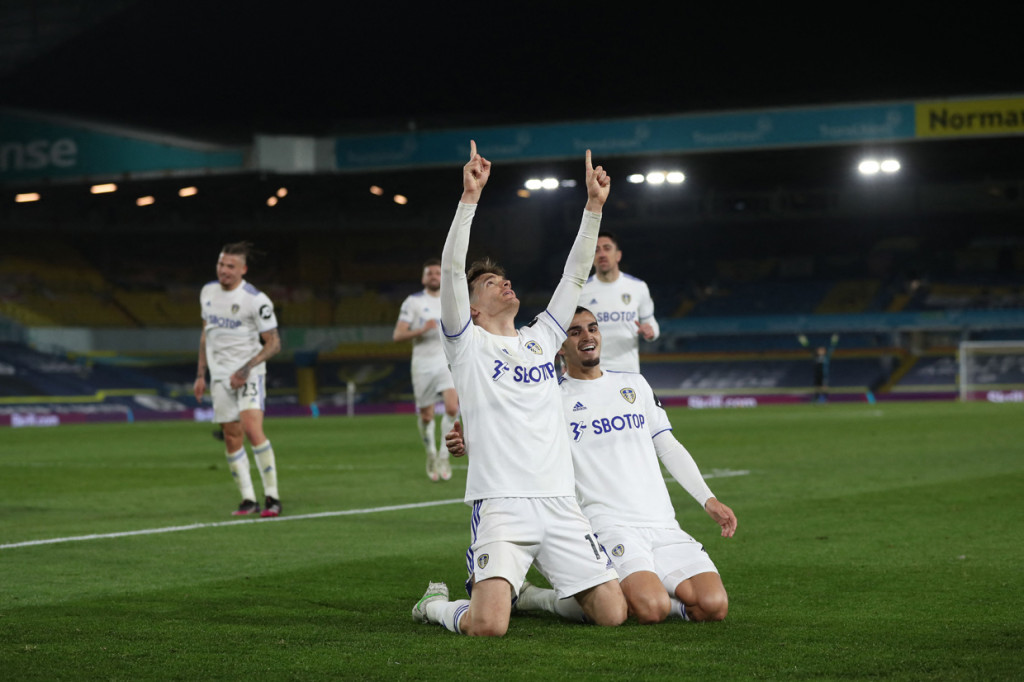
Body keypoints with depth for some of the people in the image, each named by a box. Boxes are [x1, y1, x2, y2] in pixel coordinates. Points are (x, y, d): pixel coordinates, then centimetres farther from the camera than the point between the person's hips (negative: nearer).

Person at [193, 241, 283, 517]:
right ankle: (248, 499, 10)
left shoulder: (256, 300, -12)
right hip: (220, 375, 6)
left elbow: (273, 343, -8)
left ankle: (272, 496, -13)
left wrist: (247, 368, -20)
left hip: (249, 373, -5)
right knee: (232, 437, 3)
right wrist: (200, 375, 15)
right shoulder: (208, 292, 7)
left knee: (252, 429, -20)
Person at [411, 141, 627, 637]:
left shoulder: (540, 338, 20)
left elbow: (574, 275, 17)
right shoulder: (467, 345, 5)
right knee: (487, 626, -22)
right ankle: (436, 604, 14)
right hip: (501, 504, -5)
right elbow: (451, 270, -8)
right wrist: (470, 198, -15)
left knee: (612, 613, -2)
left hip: (560, 503, 5)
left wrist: (594, 206, 9)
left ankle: (524, 593, 25)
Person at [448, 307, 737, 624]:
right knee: (650, 610, -29)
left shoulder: (635, 384, 19)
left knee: (713, 606, -16)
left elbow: (669, 448, 21)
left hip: (662, 524, 5)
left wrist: (709, 499, 13)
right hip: (608, 525, -5)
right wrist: (469, 446, -21)